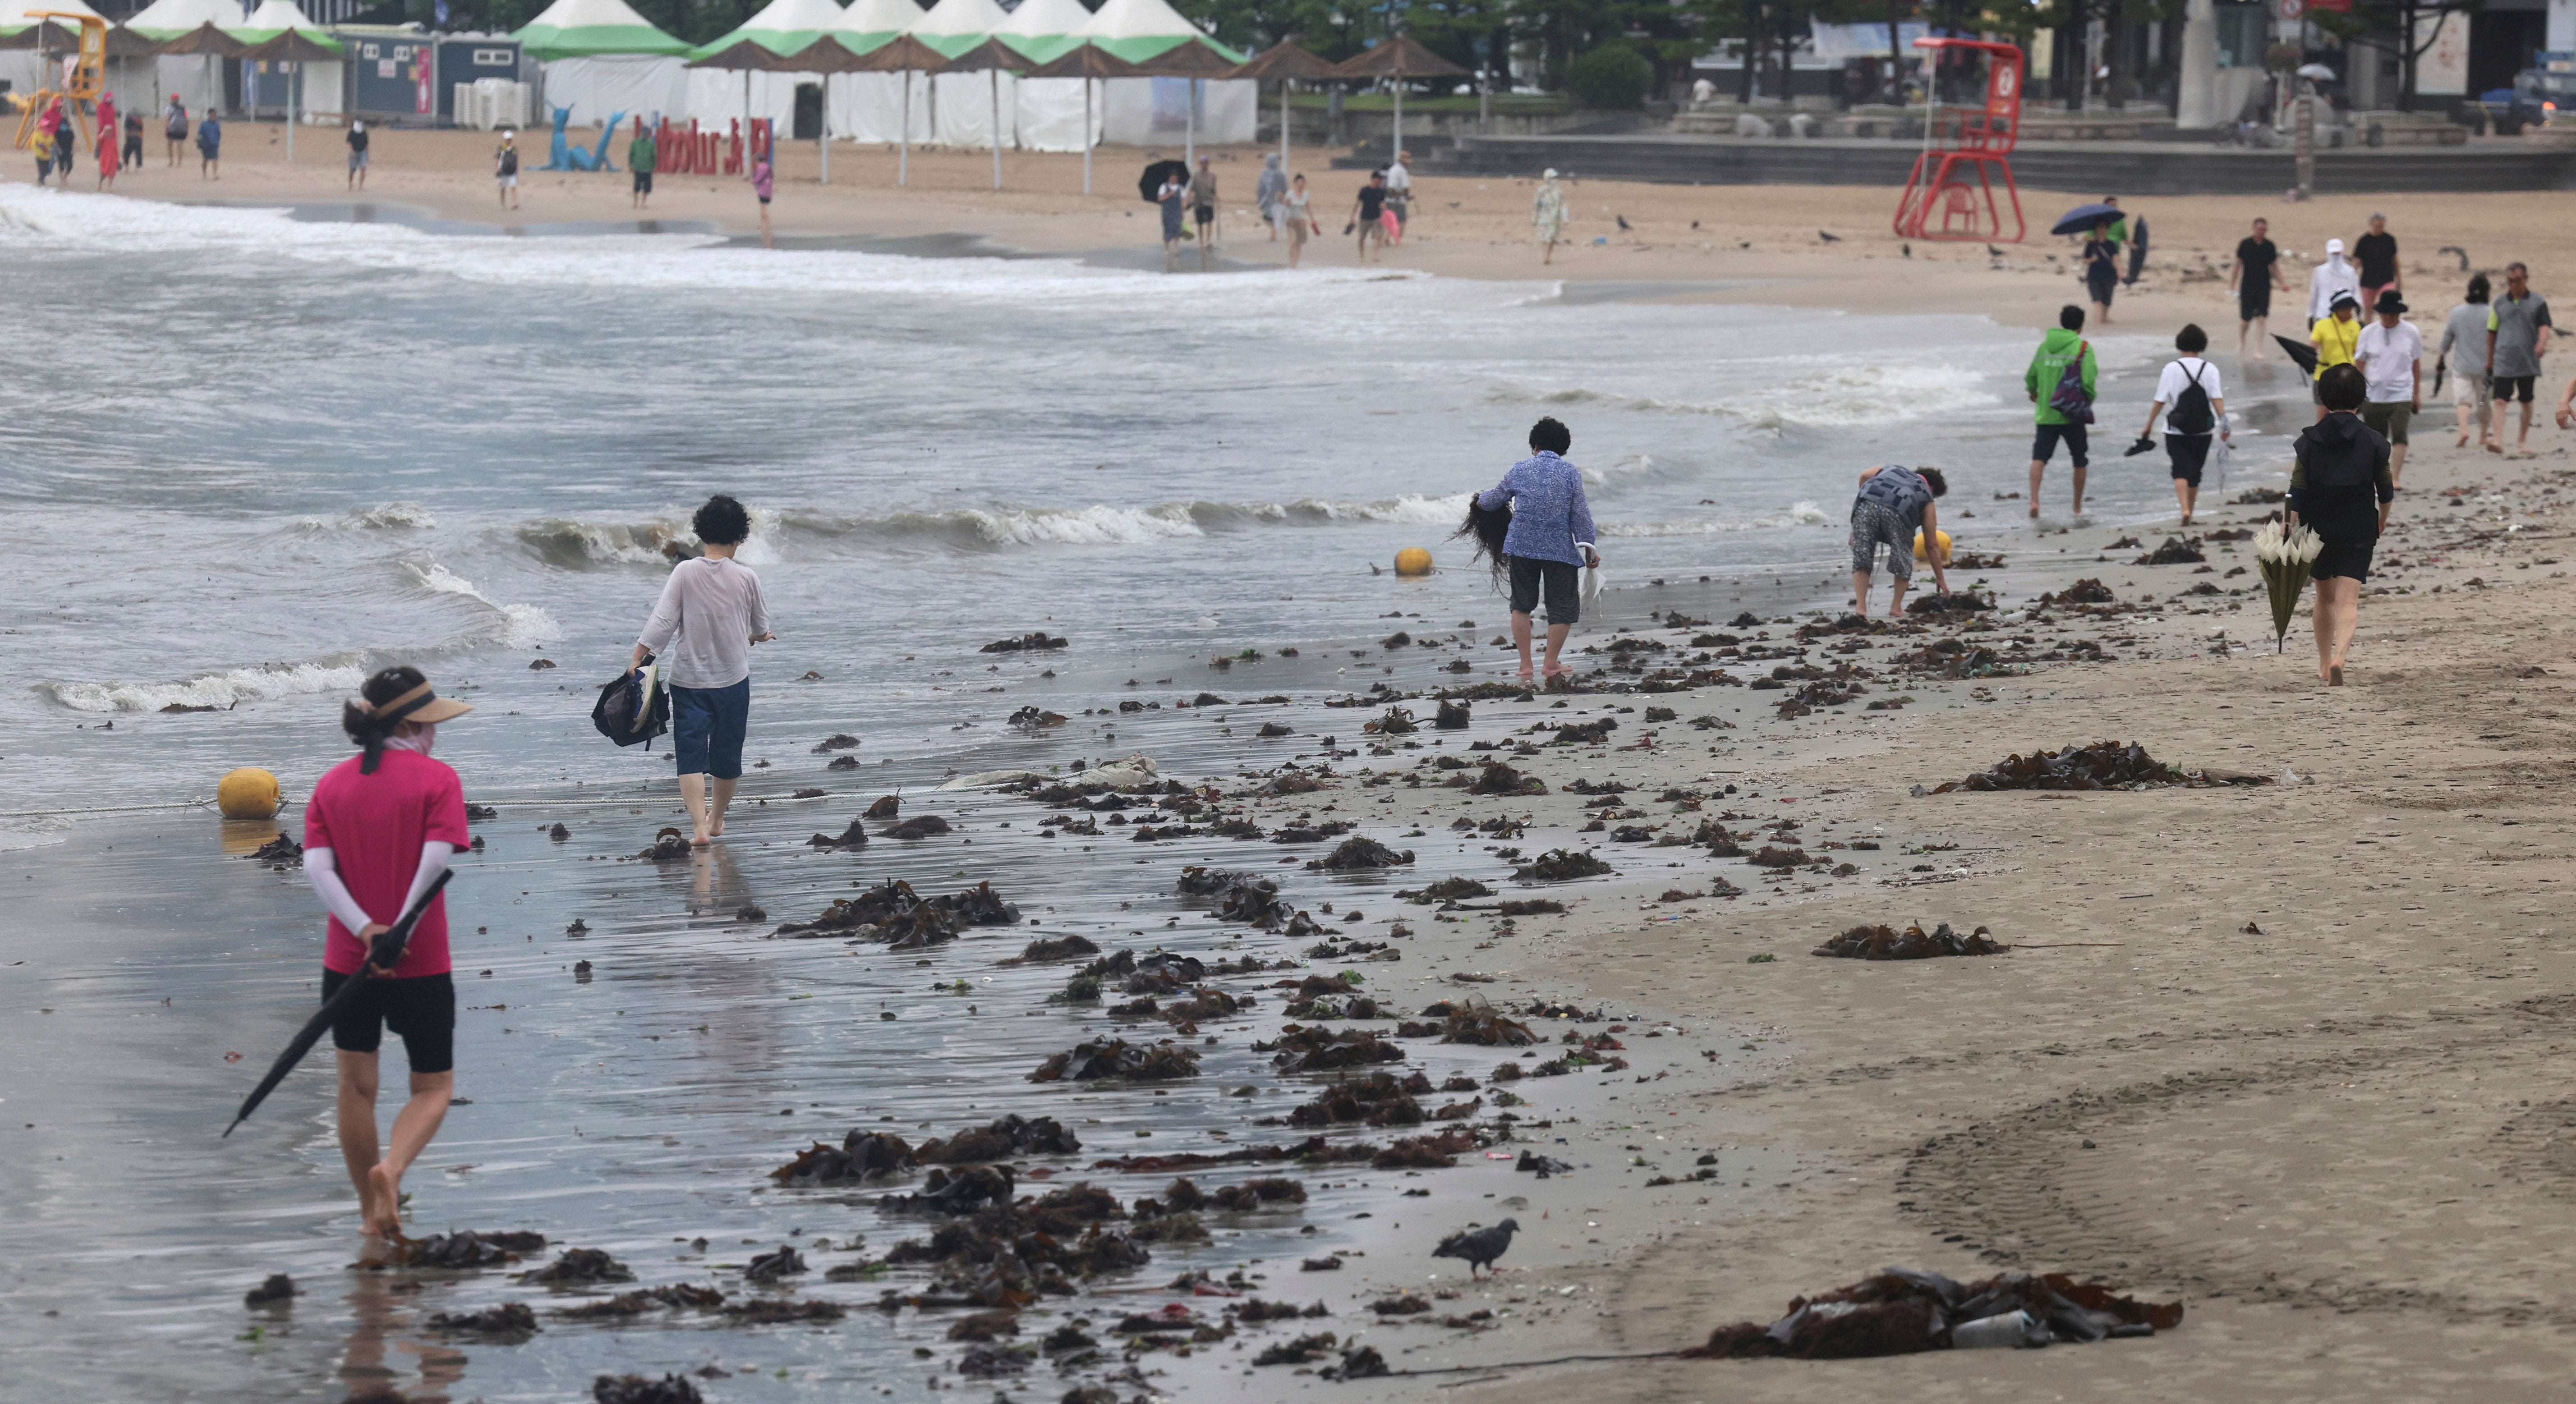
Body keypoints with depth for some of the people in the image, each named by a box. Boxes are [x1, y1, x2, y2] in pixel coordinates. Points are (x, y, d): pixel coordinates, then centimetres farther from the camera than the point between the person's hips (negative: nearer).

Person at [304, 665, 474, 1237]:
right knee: (433, 1088, 9)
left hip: (348, 960, 3)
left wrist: (365, 929, -15)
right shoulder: (435, 778, -8)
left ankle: (372, 1209, 23)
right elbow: (437, 860, -20)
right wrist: (402, 930, -15)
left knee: (357, 1086, 16)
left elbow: (317, 867, -8)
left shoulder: (331, 784, 4)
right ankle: (391, 1168, -18)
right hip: (421, 965, -3)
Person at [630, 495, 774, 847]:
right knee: (727, 755, 17)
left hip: (688, 679, -1)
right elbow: (761, 626, 10)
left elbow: (662, 620, -14)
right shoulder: (746, 577, -6)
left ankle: (700, 826, -17)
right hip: (733, 679, 1)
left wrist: (637, 658, -9)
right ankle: (717, 820, 33)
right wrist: (756, 636, 34)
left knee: (691, 755, -2)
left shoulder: (685, 573, -9)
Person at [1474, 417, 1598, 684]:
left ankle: (1525, 666, 12)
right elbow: (1580, 513, -3)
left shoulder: (1520, 470, 5)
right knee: (1563, 607, 7)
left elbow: (1496, 499, 18)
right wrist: (1587, 546, 3)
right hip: (1560, 549, -2)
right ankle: (1551, 666, 4)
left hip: (1523, 546, 2)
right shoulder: (1570, 473, 0)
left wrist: (1482, 499, 40)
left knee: (1522, 604, 14)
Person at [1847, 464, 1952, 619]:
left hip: (1866, 502, 2)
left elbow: (1865, 476, 20)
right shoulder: (1925, 496, 29)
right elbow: (1932, 545, 29)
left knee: (1861, 559, 9)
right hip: (1897, 512, -2)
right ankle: (1896, 608, 16)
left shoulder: (1891, 468, 39)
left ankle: (1860, 607, -1)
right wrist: (1940, 579, 35)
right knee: (1903, 559, 18)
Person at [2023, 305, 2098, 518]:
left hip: (2045, 414, 3)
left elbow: (2031, 376, 16)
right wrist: (2088, 400, 4)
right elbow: (2087, 381, -17)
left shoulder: (2045, 346, 7)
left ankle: (2034, 499, -24)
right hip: (2073, 414, -3)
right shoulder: (2083, 348, -7)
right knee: (2080, 461, 15)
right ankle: (2078, 507, 22)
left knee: (2039, 458, -3)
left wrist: (2034, 392, 38)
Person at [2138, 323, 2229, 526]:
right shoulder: (2210, 369, -2)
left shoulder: (2171, 369, -6)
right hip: (2203, 431, 2)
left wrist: (2149, 426, 3)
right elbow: (2217, 398, -11)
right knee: (2195, 472, 15)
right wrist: (2224, 423, -12)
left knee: (2181, 471, -3)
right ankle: (2190, 515, 24)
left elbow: (2160, 401, -5)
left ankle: (2184, 510, -25)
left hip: (2176, 431, -2)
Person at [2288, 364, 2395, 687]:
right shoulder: (2373, 441, -5)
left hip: (2318, 527, 2)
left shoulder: (2309, 440, -4)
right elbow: (2386, 490, 5)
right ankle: (2339, 658, -28)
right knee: (2348, 601, -5)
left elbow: (2297, 492, -6)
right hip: (2358, 533, -2)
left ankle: (2325, 665, 30)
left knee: (2325, 599, 19)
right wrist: (2382, 519, 24)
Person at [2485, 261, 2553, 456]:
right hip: (2503, 363, 1)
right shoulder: (2500, 304, 10)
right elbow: (2492, 332, 17)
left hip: (2528, 363, -1)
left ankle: (2523, 440, 26)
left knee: (2526, 402, 10)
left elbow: (2544, 326, -10)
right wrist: (2490, 359, 22)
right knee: (2500, 401, -13)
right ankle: (2499, 441, -21)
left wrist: (2542, 343, -31)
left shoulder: (2538, 302, 3)